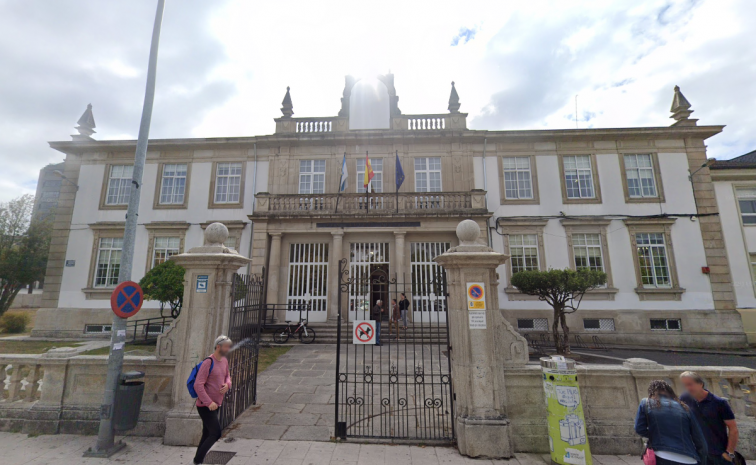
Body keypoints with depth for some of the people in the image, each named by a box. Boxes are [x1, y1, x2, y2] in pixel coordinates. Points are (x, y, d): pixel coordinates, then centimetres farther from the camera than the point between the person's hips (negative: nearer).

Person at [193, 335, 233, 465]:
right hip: (205, 406, -8)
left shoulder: (224, 361, 5)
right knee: (216, 434, -6)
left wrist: (227, 385, -5)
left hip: (215, 405, 8)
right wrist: (209, 402, -26)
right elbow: (198, 385, -23)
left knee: (207, 435, 16)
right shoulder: (208, 362, -20)